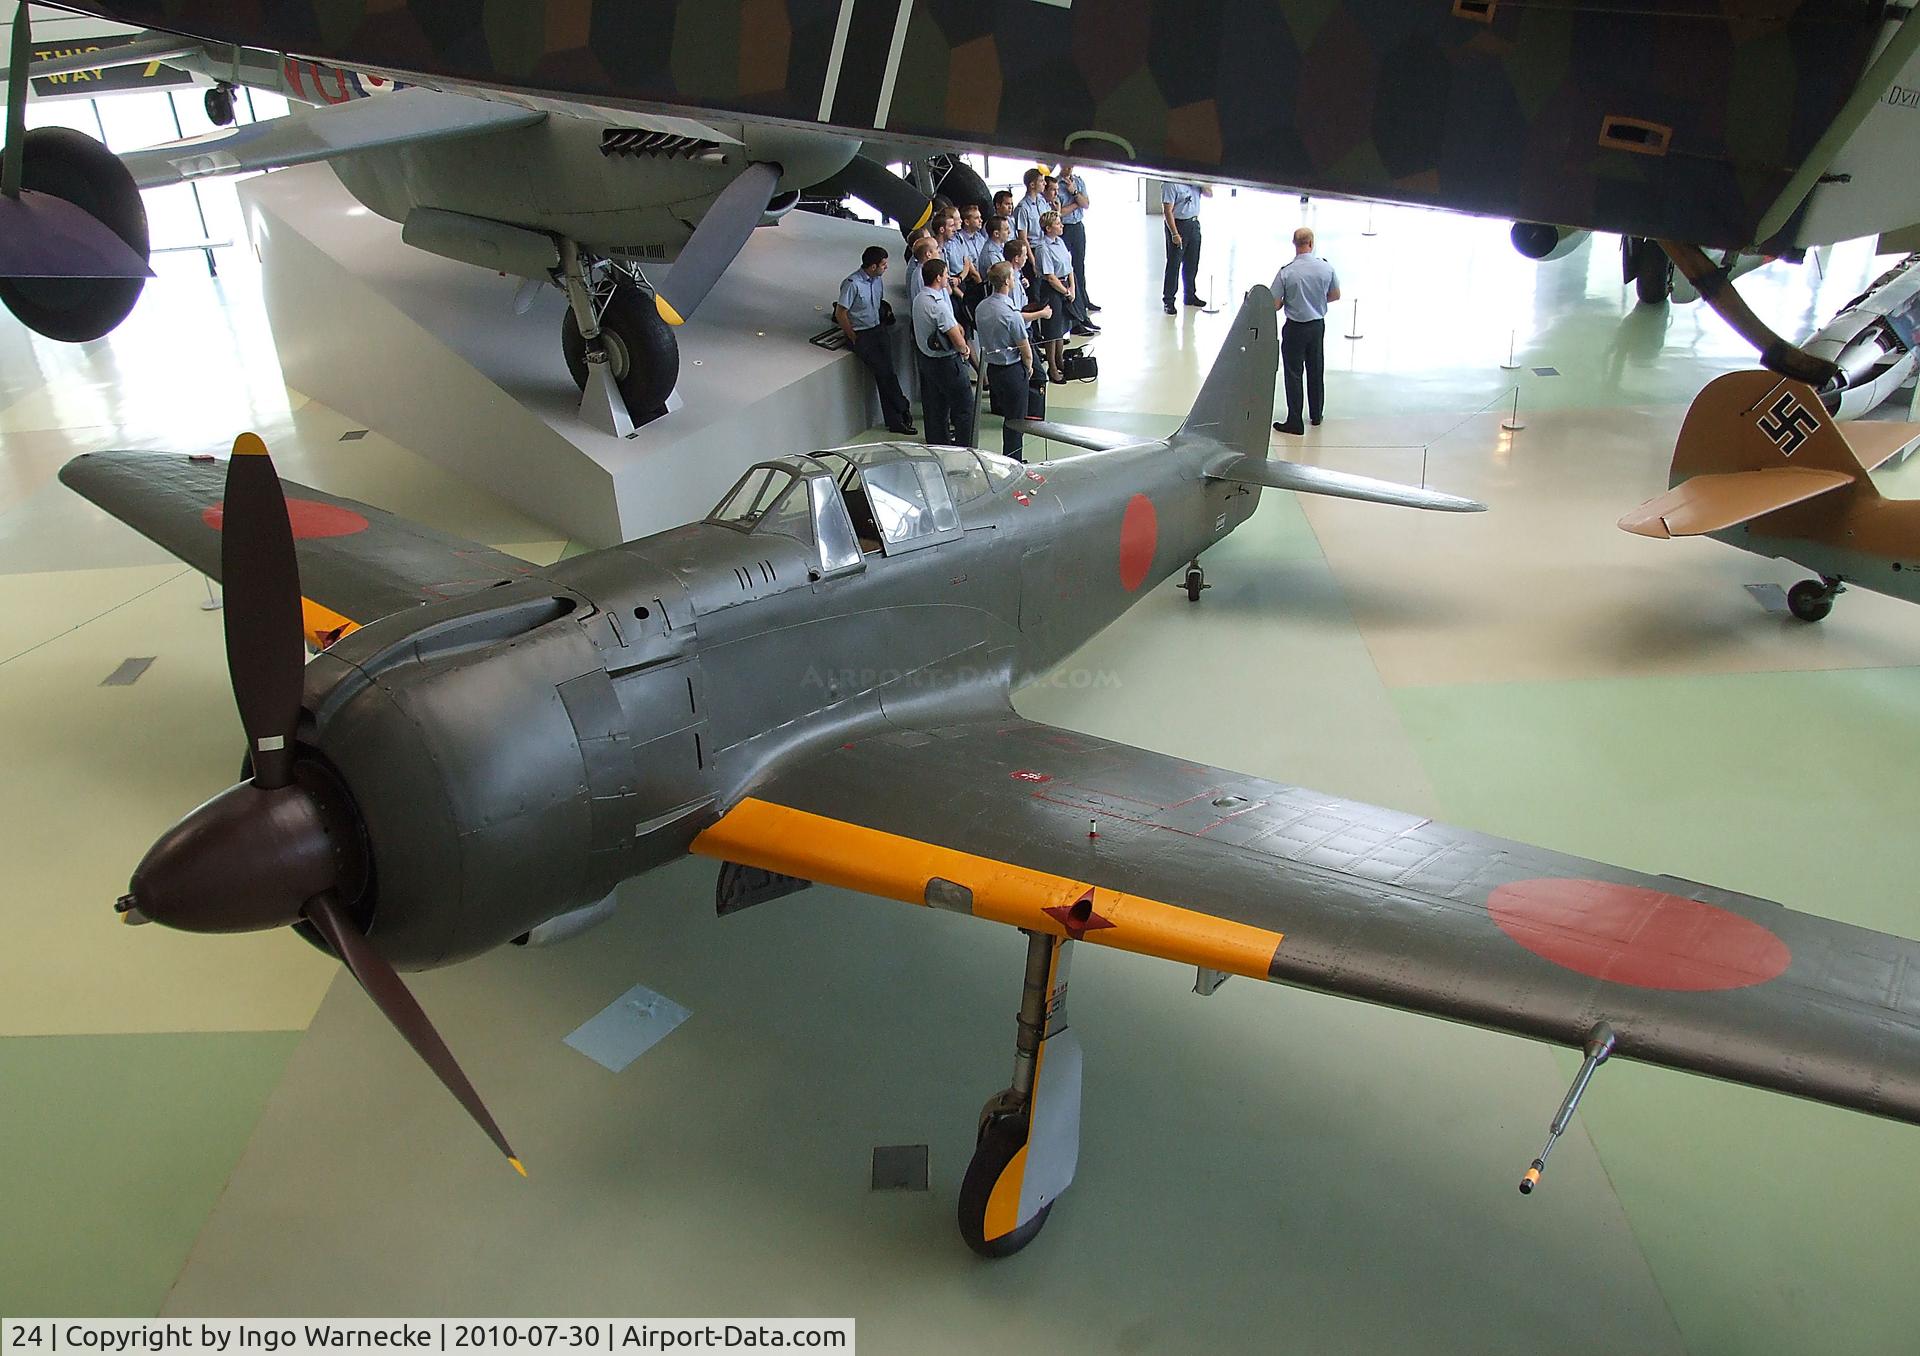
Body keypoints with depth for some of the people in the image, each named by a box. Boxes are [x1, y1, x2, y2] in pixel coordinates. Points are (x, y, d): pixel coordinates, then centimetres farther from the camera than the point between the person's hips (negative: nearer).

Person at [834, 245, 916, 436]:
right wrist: (854, 339, -11)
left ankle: (895, 421, -5)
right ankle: (903, 410, 1)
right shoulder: (853, 284, -18)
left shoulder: (876, 279, 6)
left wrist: (882, 326, 14)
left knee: (887, 372, -6)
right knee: (884, 372, -15)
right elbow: (840, 314, -16)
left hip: (877, 329, 7)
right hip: (861, 334, -7)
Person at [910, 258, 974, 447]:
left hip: (927, 359, 9)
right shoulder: (938, 305, -26)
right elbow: (958, 340, -24)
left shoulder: (919, 299, 5)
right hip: (947, 362, -9)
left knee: (937, 407, 18)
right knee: (965, 406, 1)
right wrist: (964, 350, -4)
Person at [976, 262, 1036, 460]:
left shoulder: (981, 308, 0)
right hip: (1013, 370, -8)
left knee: (1008, 416, 20)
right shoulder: (1011, 313, -24)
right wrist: (1028, 368, 6)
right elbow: (1025, 349, -17)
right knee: (1016, 421, 5)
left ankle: (1010, 460, 28)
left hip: (992, 368, 8)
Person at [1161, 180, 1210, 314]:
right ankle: (1168, 301, 4)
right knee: (1174, 265, -2)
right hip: (1177, 225, -7)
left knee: (1192, 264, 15)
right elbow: (1168, 211, -19)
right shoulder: (1170, 184, -15)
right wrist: (1175, 234, -23)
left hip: (1194, 225, 7)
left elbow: (1209, 194, 10)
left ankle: (1190, 296, 29)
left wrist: (1202, 184, -11)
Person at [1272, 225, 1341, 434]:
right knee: (1316, 370, 19)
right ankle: (1316, 414, 33)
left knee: (1294, 374, 4)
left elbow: (1274, 305, -15)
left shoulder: (1286, 272, -19)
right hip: (1318, 325, 4)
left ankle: (1295, 422, 5)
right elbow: (1335, 295, 6)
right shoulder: (1326, 268, -8)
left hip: (1295, 328, -4)